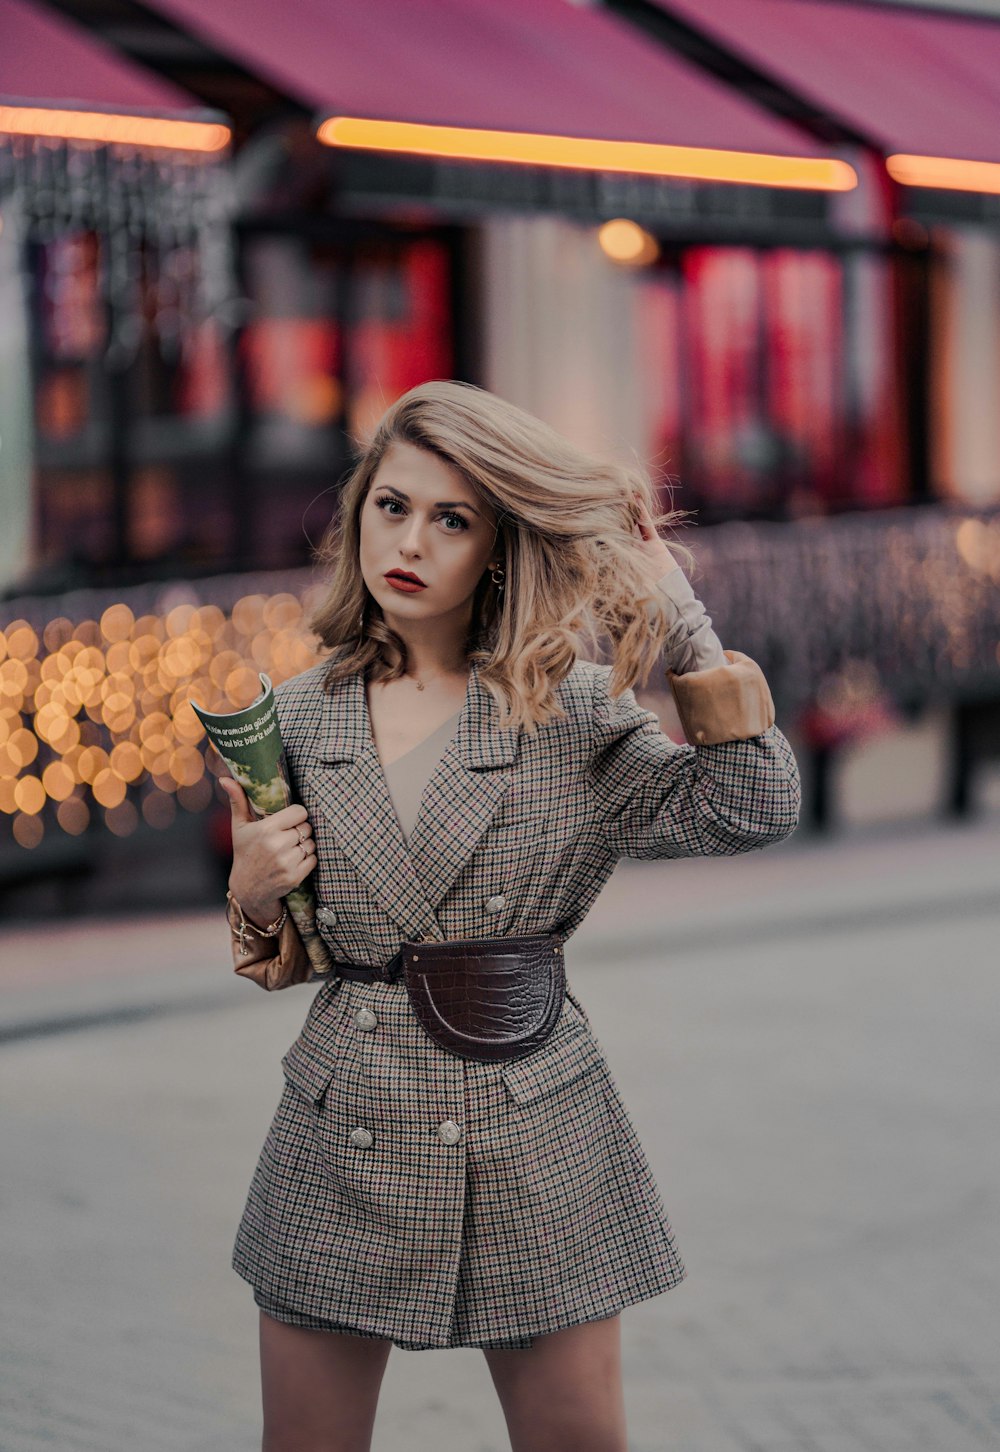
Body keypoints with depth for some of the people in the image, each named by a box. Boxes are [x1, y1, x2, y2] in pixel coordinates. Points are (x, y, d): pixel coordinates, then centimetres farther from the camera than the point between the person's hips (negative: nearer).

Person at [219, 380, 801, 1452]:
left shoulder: (571, 710, -1)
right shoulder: (294, 718, 5)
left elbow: (750, 810, -16)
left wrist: (677, 614, -14)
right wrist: (255, 894, -8)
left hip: (534, 1145, -2)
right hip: (344, 1138, 2)